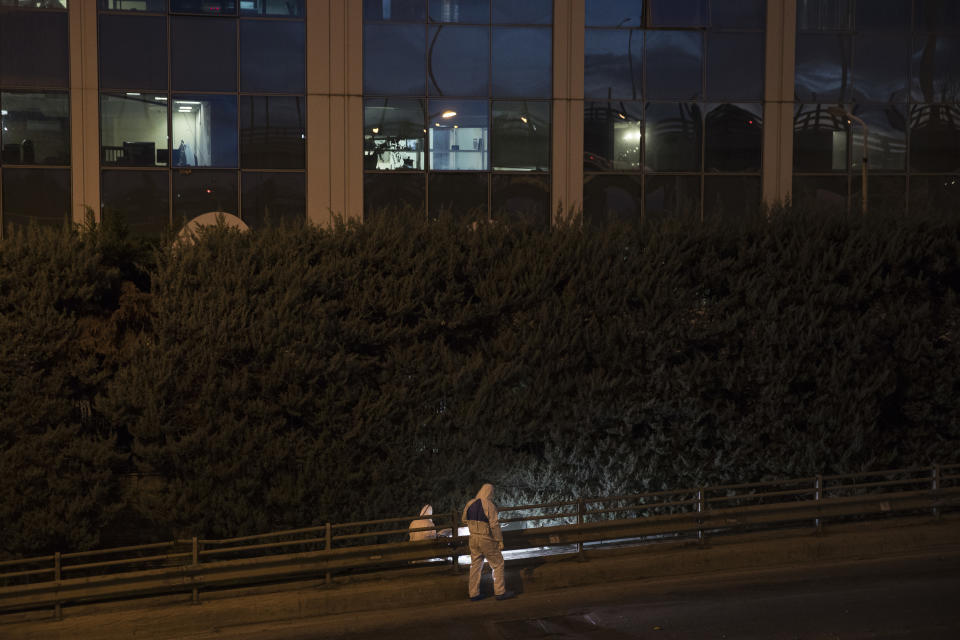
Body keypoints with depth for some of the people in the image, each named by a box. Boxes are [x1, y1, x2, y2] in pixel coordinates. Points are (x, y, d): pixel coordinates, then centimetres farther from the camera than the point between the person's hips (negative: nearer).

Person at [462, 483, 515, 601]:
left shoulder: (470, 504, 3)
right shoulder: (489, 505, -16)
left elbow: (465, 521, 14)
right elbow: (494, 525, -19)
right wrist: (500, 540, -12)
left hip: (473, 538, 6)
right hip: (487, 540, -6)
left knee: (475, 565, 13)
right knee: (497, 564, 6)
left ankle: (473, 593, 15)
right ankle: (500, 592, 6)